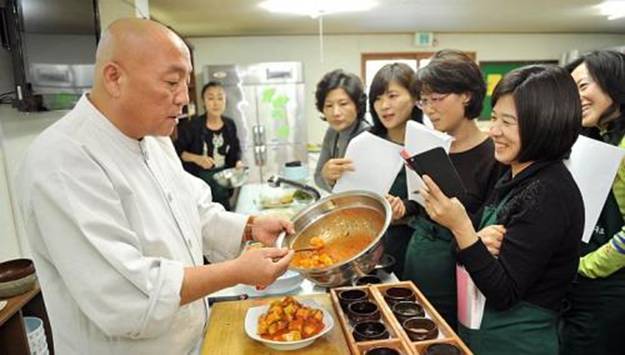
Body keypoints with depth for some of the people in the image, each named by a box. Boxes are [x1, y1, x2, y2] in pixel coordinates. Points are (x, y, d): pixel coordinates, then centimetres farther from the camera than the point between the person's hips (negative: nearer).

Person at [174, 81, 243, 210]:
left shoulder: (230, 125, 1)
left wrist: (238, 162, -6)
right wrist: (196, 158, -22)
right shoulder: (193, 125, -11)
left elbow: (235, 150, 13)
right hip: (198, 180, -4)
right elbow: (177, 150, -7)